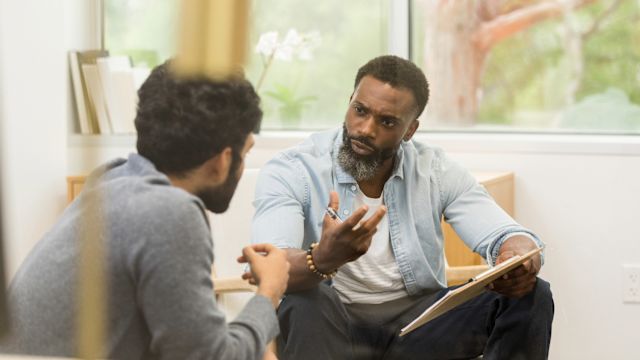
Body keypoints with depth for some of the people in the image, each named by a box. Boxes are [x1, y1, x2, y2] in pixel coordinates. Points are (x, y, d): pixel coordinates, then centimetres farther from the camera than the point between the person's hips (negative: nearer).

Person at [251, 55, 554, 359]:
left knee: (529, 295, -17)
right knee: (300, 300, -37)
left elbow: (507, 237, -9)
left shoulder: (436, 171, 1)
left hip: (419, 319, 3)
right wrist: (323, 259, -49)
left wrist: (520, 260, -35)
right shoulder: (290, 172, -11)